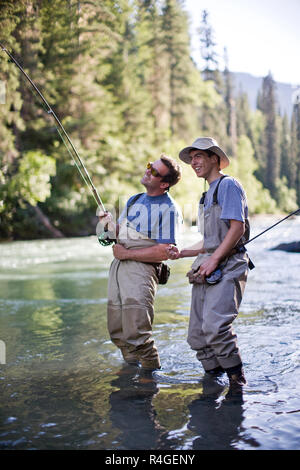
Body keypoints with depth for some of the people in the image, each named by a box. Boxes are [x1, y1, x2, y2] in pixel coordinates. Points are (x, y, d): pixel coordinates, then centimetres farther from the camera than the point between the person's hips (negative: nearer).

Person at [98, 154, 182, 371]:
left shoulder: (169, 209, -8)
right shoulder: (133, 200, 16)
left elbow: (163, 253, -16)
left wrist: (127, 253, -14)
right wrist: (110, 225, 0)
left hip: (141, 268, -8)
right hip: (118, 265, 8)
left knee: (136, 332, -13)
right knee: (117, 330, 11)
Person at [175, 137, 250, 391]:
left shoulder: (228, 185, -2)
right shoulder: (207, 195, 26)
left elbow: (237, 228, -13)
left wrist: (214, 259, -18)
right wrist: (181, 252, 18)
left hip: (228, 266, -9)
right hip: (206, 269, 9)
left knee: (214, 325, -24)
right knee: (197, 335, 4)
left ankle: (237, 378, -9)